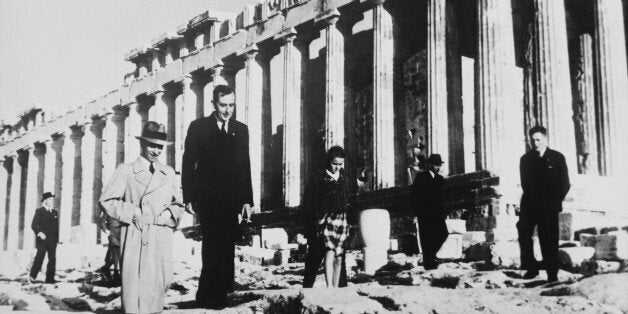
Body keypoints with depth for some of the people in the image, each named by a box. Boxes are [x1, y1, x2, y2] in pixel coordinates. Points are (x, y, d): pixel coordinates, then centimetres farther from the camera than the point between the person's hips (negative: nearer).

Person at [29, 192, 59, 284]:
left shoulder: (55, 212, 16)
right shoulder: (39, 211, 1)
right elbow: (33, 225, -4)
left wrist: (56, 239, 10)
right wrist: (39, 233, -19)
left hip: (52, 241, 5)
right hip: (42, 239, -5)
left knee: (52, 259, 1)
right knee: (40, 256, -9)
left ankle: (50, 278, 5)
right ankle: (32, 276, 0)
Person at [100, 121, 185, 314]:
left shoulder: (168, 173, 18)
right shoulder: (126, 171, 6)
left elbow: (178, 204, 22)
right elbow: (106, 200, 1)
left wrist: (169, 215, 0)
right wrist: (132, 214, -7)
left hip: (162, 240, 4)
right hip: (135, 238, -3)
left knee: (160, 284, 0)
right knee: (135, 283, -8)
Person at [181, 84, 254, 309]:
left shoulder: (241, 130, 13)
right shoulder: (198, 128, 4)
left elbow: (245, 167, 13)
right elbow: (188, 164, 2)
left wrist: (247, 200, 7)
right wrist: (188, 198, -4)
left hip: (232, 200, 3)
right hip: (208, 199, -3)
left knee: (226, 248, 2)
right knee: (214, 248, -8)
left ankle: (218, 295, 12)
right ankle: (211, 298, 0)